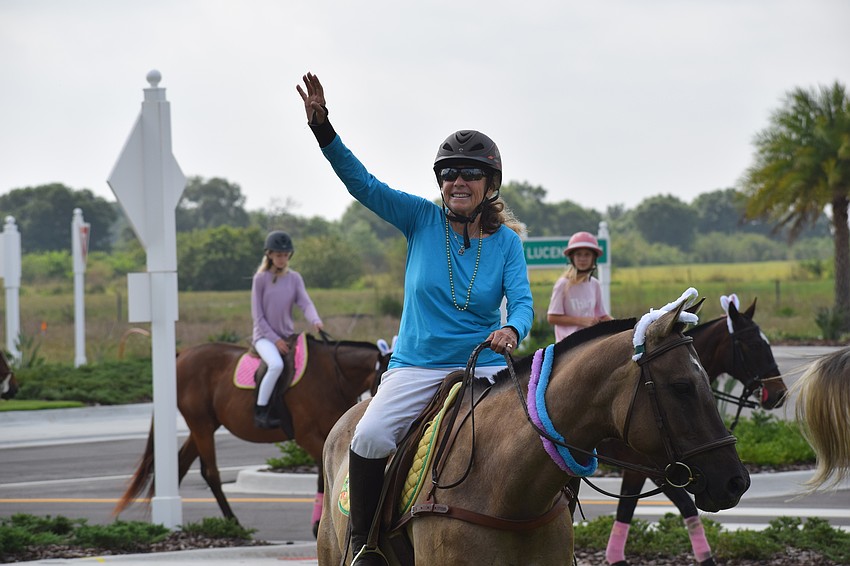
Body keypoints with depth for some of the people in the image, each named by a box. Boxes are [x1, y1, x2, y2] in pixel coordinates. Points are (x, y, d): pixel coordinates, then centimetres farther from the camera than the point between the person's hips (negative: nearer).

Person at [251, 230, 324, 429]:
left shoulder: (294, 278, 7)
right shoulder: (261, 278, -5)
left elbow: (305, 303, -7)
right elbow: (257, 314, -7)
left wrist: (315, 321, -29)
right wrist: (275, 340, -14)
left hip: (288, 336, 5)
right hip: (265, 336, -5)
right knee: (276, 364, -33)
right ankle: (260, 412, -25)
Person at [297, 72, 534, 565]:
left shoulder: (507, 242, 3)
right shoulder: (422, 219, 2)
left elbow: (522, 303, -7)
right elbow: (362, 182, -5)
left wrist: (512, 331, -32)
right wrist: (323, 127, -18)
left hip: (484, 365, 0)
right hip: (417, 366, 0)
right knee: (369, 438, -25)